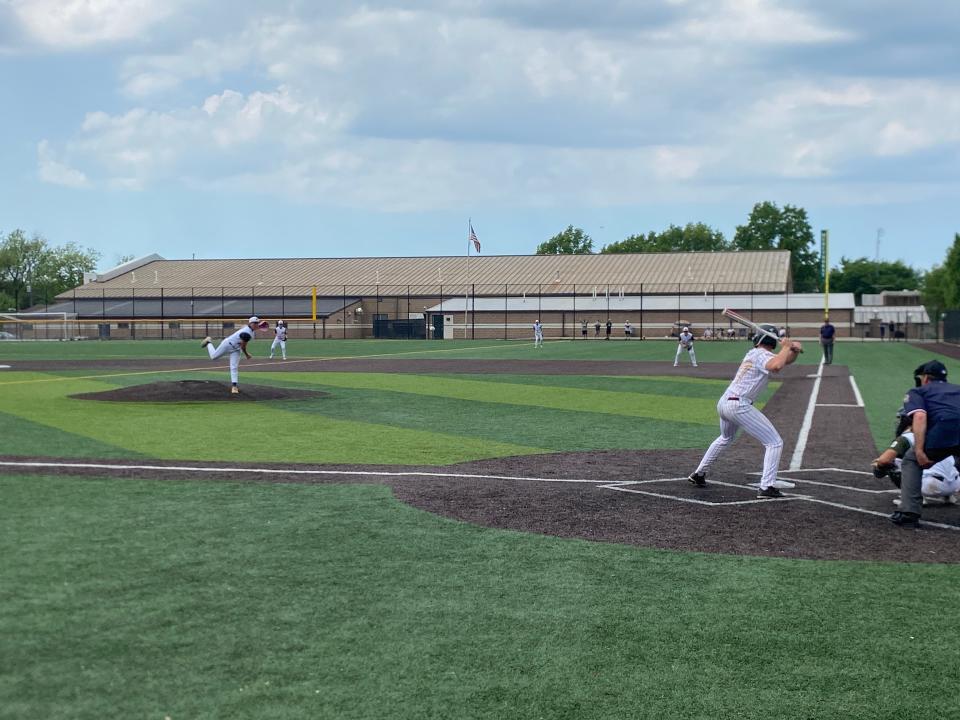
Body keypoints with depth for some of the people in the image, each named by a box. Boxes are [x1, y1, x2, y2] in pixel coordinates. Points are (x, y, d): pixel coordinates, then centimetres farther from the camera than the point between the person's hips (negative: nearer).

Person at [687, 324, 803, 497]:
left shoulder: (753, 352, 17)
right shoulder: (762, 355, -8)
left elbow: (786, 360, 19)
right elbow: (776, 366, -32)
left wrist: (794, 349, -2)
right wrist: (786, 348, -15)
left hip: (723, 403, 9)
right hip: (739, 406, -9)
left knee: (726, 438, 36)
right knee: (774, 443, -4)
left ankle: (698, 474, 41)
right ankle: (766, 488, -15)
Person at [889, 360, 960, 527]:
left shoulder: (917, 391, 22)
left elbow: (920, 415, 2)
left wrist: (919, 450, -6)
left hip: (945, 431, -4)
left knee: (910, 461, 21)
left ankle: (908, 513, 8)